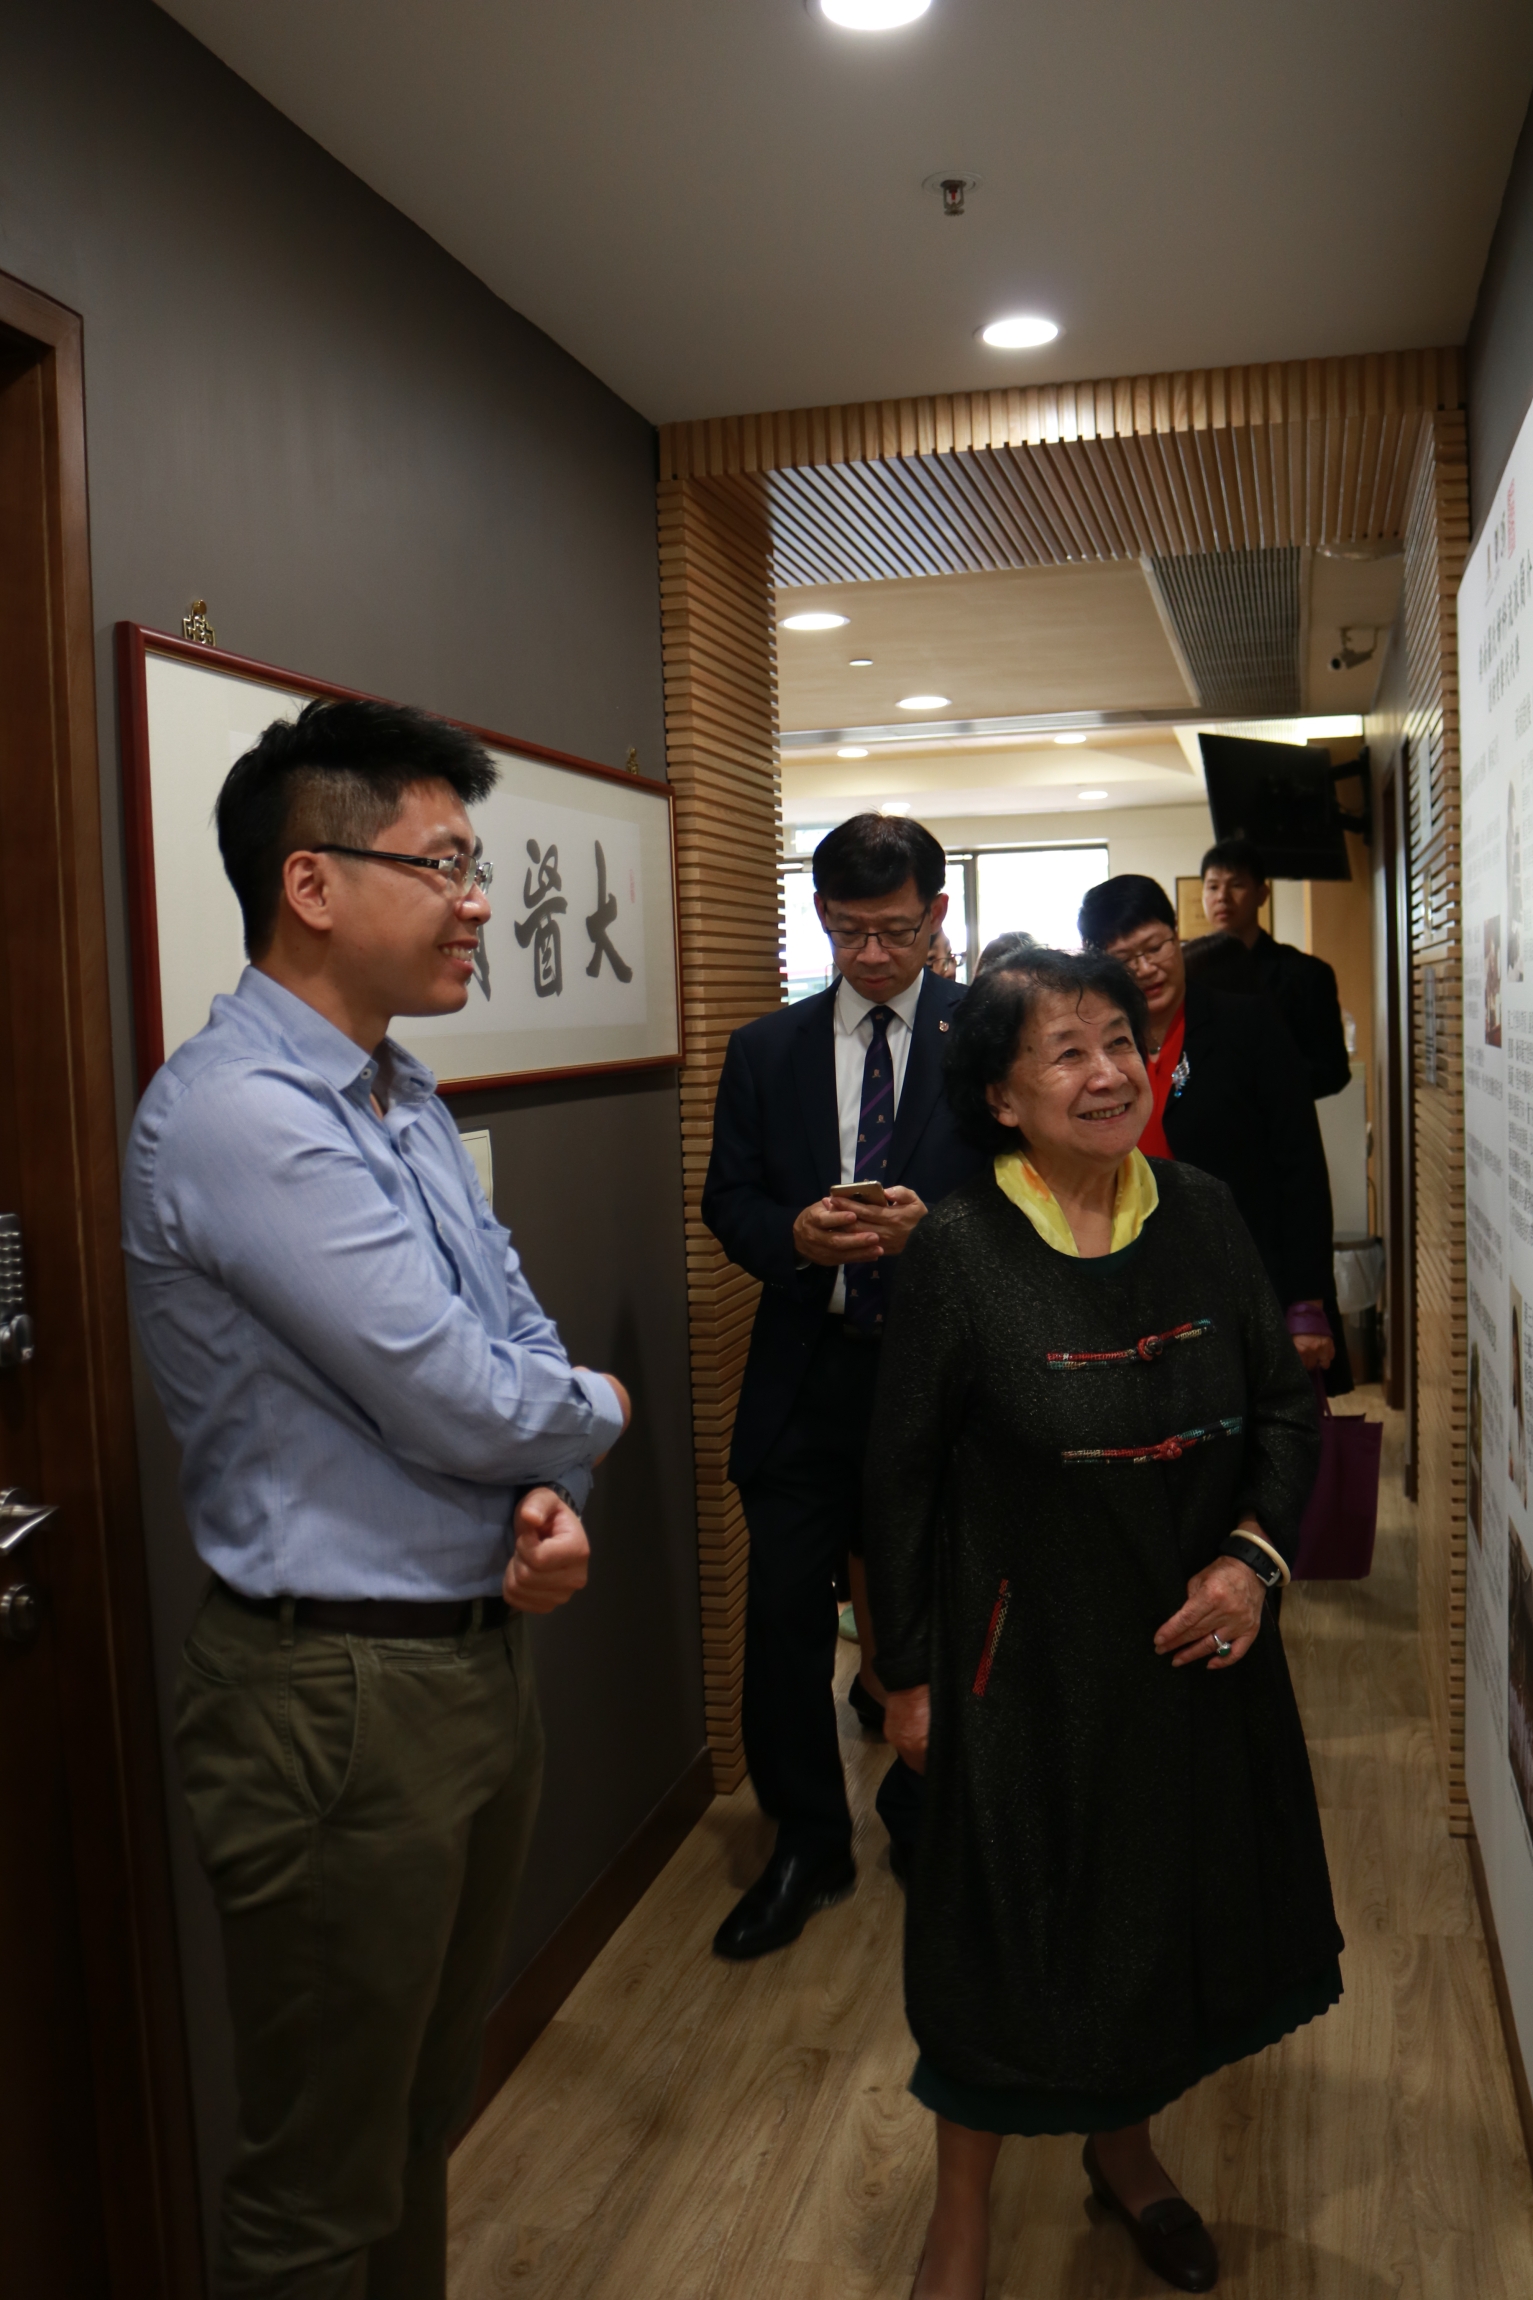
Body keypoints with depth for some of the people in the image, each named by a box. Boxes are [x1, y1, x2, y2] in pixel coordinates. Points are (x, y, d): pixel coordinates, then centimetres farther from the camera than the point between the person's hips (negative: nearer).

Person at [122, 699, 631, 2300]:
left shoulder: (408, 1105, 8)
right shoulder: (236, 1115, -22)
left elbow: (516, 1339, 10)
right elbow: (457, 1399, -25)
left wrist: (555, 1498, -10)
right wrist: (597, 1412, -4)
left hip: (477, 1651, 9)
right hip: (343, 1691, -8)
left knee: (425, 2111, 25)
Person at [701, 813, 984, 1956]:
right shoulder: (767, 1050, 7)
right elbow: (728, 1200, 7)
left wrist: (934, 1225, -21)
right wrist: (796, 1235, -14)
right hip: (806, 1373, 2)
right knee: (784, 1615, 4)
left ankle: (926, 1823, 35)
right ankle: (807, 1845, 23)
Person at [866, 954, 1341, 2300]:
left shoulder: (1203, 1217, -4)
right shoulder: (960, 1252, -15)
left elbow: (1288, 1407, 5)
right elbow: (902, 1476, -8)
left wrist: (1253, 1555, -11)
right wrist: (910, 1673, -5)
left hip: (1199, 1641, 5)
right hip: (1033, 1658, -4)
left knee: (1179, 1906, 20)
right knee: (1013, 1925, 9)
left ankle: (1126, 2148, 49)